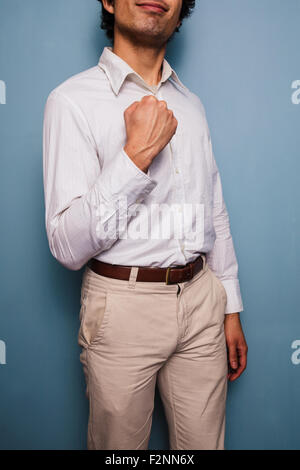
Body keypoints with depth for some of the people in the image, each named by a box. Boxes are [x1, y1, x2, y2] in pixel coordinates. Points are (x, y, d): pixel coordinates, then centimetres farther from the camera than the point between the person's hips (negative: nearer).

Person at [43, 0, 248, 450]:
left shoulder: (191, 104, 10)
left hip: (202, 298, 5)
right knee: (119, 445, 15)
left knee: (205, 441, 17)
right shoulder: (73, 100, -9)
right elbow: (68, 247, -16)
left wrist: (232, 310, 13)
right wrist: (137, 153, -22)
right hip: (123, 305, -4)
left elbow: (216, 214, 14)